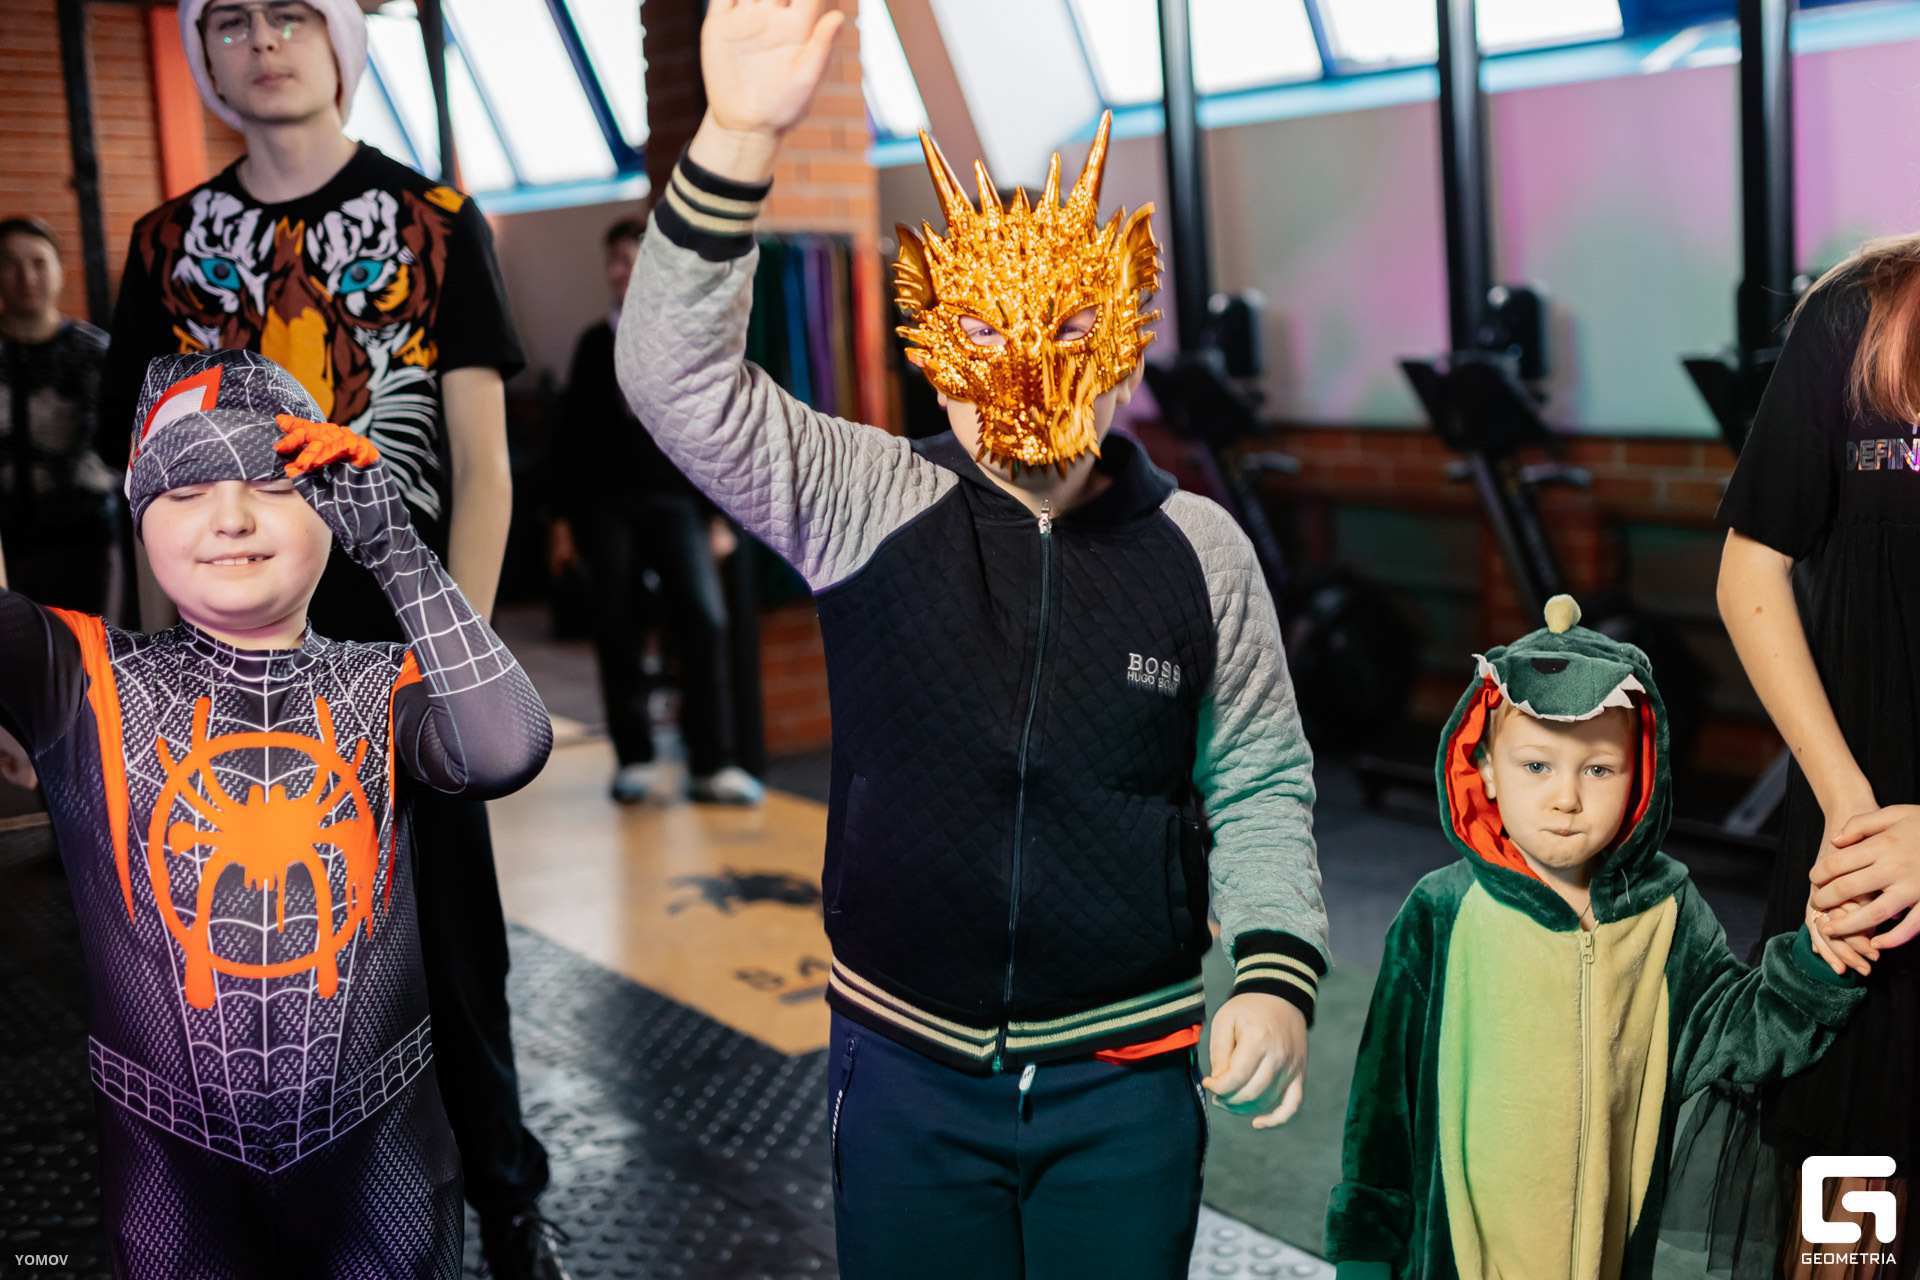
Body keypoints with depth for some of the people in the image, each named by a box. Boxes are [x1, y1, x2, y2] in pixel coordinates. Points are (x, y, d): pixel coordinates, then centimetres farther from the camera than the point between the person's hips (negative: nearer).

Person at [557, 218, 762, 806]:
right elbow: (573, 432, 14)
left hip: (674, 501, -1)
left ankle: (711, 764, -8)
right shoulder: (595, 344, 13)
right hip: (604, 503, 2)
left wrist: (717, 514, 2)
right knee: (618, 630, -2)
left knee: (703, 619, -13)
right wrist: (567, 513, 8)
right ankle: (635, 760, 7)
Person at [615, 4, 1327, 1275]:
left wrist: (1277, 971, -7)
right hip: (907, 1066, 0)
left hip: (1128, 1074, 1)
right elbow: (678, 374, -18)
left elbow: (1259, 787, 6)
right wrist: (737, 143, -30)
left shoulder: (1200, 548, -2)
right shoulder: (863, 504, -6)